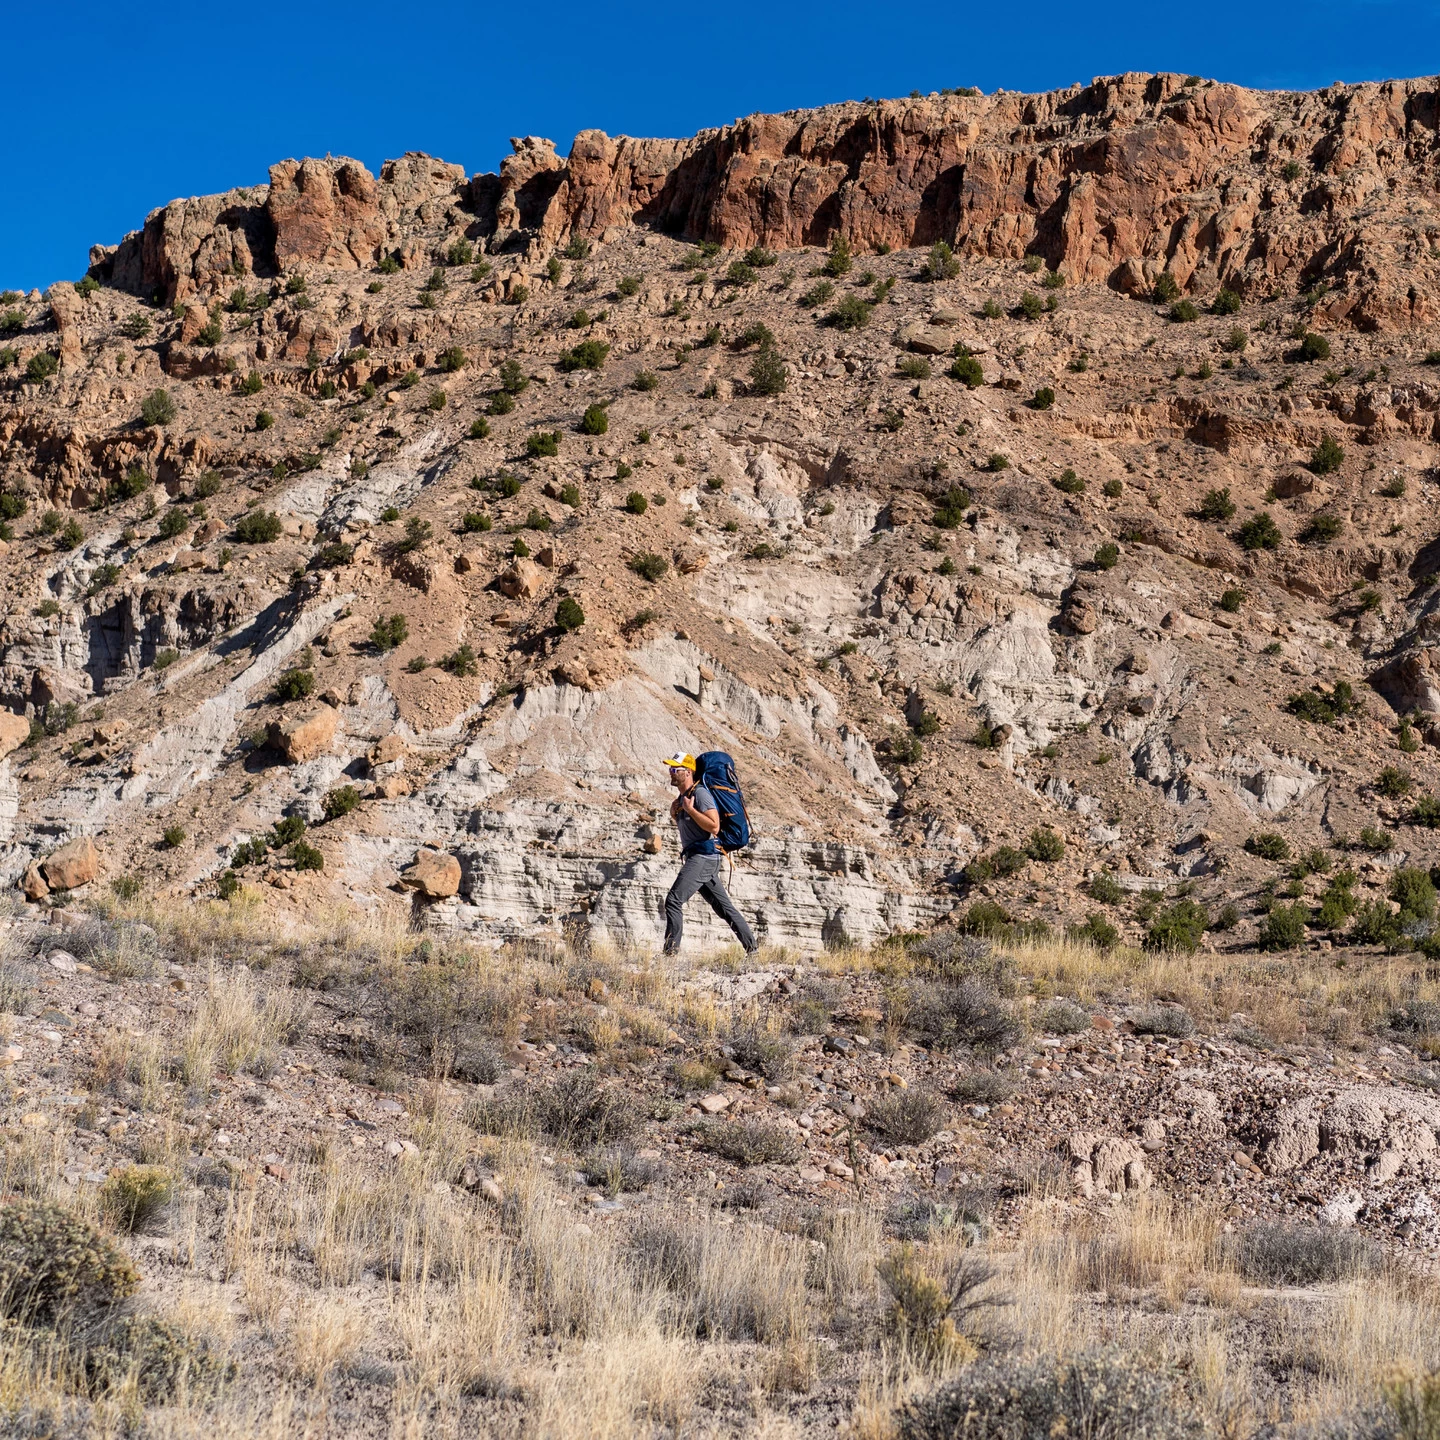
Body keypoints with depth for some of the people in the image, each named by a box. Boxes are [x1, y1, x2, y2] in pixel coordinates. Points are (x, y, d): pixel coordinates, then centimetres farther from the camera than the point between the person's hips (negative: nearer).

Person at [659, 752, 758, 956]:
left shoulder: (700, 793, -12)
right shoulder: (682, 798, 17)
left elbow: (714, 827, -21)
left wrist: (690, 809, -19)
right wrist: (674, 815, 11)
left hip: (703, 857, -11)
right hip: (694, 857, 11)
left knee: (673, 900, -17)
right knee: (723, 906, 12)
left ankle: (671, 951, -19)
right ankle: (752, 947, 16)